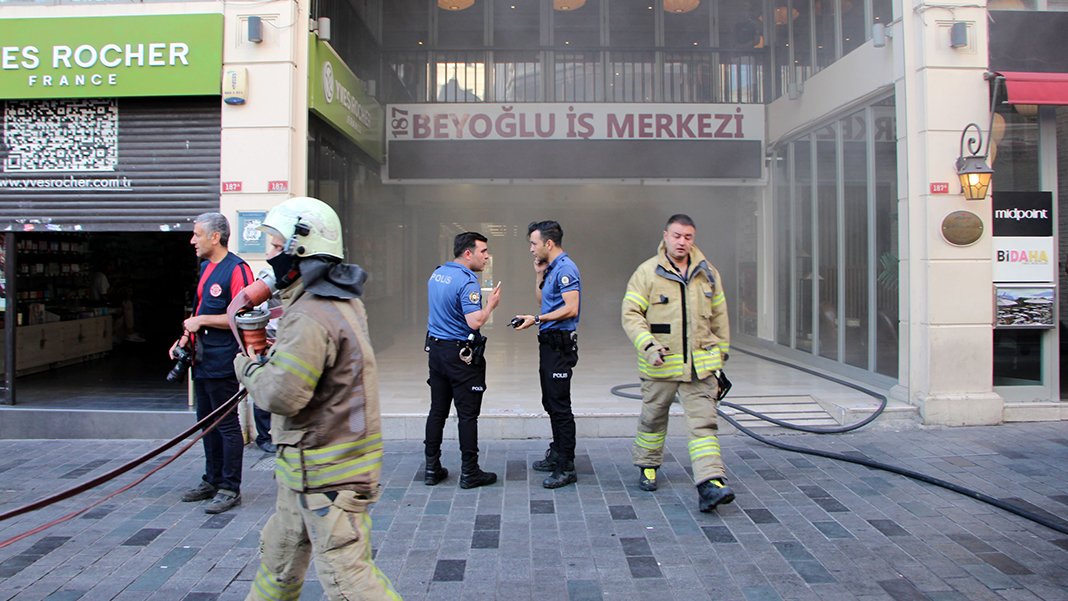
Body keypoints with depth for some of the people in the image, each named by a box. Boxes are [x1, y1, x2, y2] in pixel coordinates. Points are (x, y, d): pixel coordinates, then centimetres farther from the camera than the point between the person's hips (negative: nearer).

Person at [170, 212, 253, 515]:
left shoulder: (236, 269, -15)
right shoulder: (205, 267, 15)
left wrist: (201, 321, -17)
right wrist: (187, 336, 11)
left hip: (222, 364, -10)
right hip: (202, 360, 10)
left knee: (227, 426, -1)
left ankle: (230, 489, 9)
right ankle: (212, 481, 30)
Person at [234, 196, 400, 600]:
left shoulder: (310, 317, -24)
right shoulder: (342, 298, 9)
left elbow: (282, 395, -26)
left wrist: (247, 368, -7)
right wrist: (276, 352, 6)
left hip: (328, 474, -10)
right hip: (309, 469, 10)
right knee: (279, 552, 26)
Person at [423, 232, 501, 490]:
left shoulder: (436, 274, 9)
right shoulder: (467, 281, -19)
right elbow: (475, 322, -26)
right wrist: (491, 304, -12)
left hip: (436, 349, 8)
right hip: (462, 355, -8)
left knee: (437, 410, 13)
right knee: (468, 415, 1)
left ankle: (432, 468, 18)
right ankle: (469, 472, 7)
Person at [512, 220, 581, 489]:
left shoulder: (565, 268, -15)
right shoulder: (551, 268, 15)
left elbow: (571, 309, -24)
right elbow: (541, 300, 24)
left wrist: (537, 319, -22)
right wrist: (539, 275, 13)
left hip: (560, 343, -10)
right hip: (548, 343, 10)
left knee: (560, 406, -6)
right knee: (551, 403, 18)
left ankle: (566, 468, 0)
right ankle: (557, 455, 31)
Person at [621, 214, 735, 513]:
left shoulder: (707, 273, 8)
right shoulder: (647, 272, -5)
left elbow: (719, 316, 17)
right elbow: (630, 314, -8)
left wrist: (722, 352, 19)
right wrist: (647, 345, -22)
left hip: (700, 365, 2)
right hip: (660, 364, -2)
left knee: (704, 423, -6)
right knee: (653, 418, 14)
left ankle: (710, 484, -10)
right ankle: (647, 467, 36)